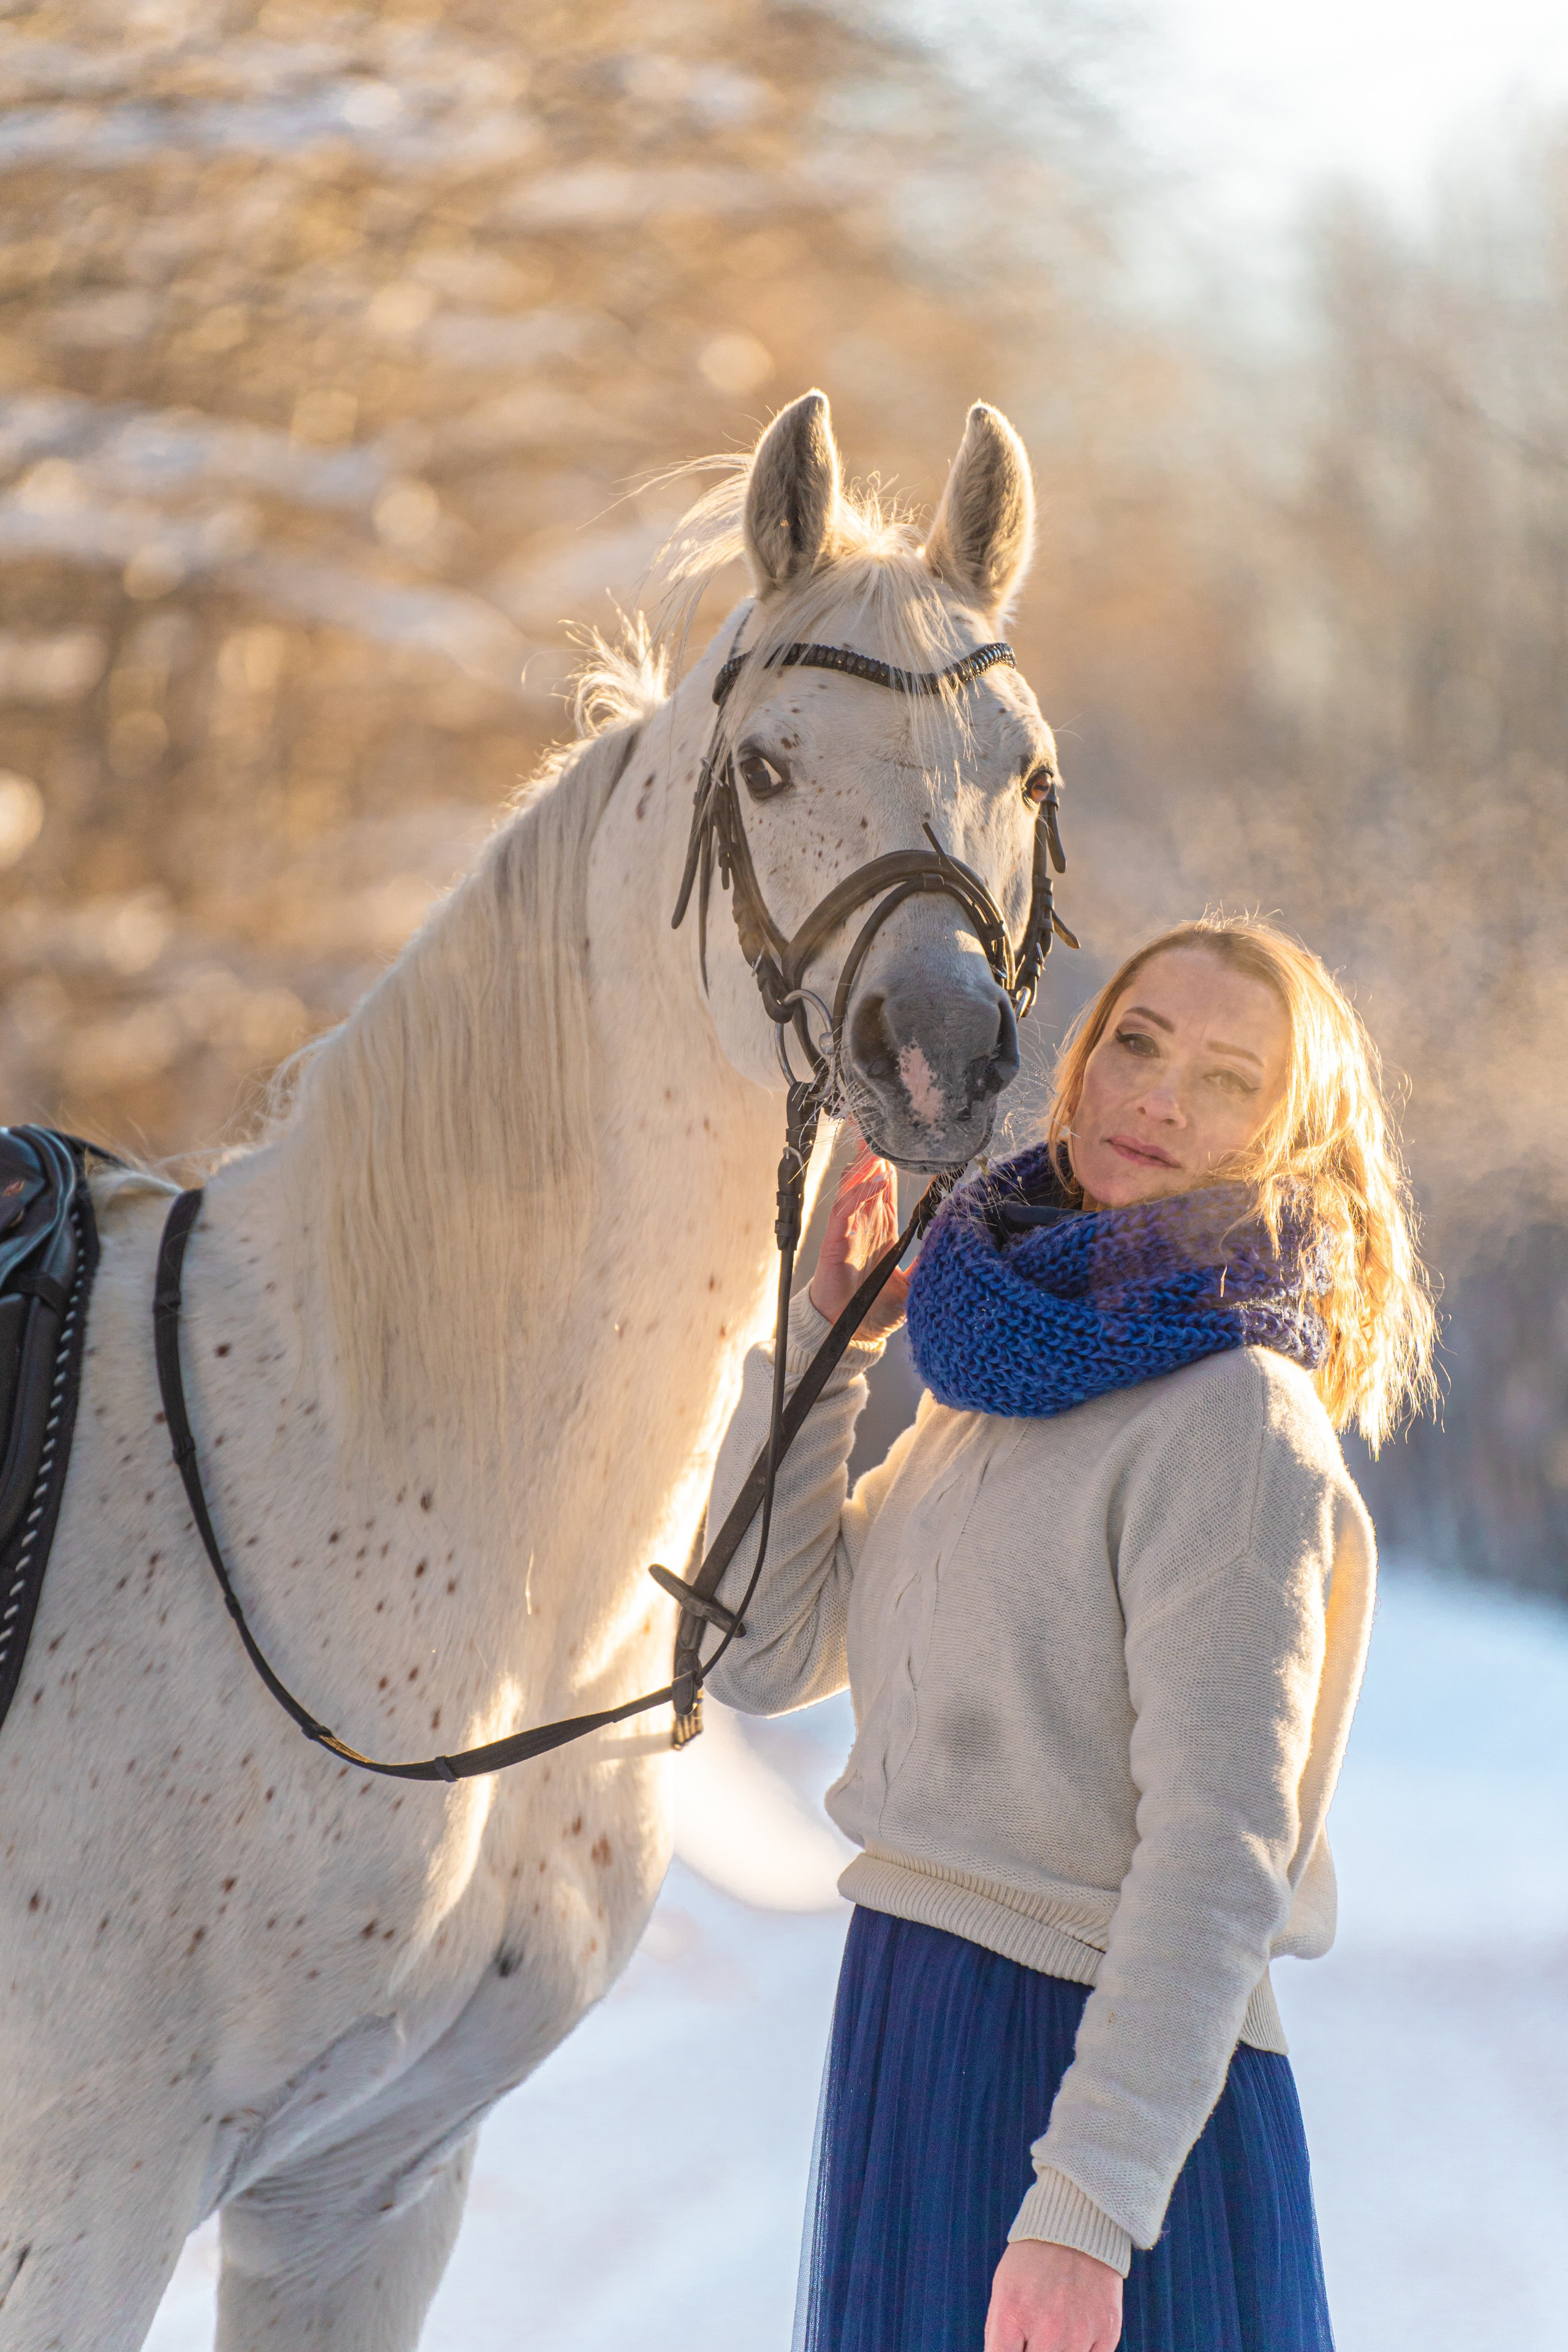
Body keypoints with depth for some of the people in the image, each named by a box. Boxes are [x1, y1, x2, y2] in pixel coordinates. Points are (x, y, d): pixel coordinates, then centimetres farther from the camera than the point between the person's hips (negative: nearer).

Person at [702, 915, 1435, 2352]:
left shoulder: (1235, 1424, -14)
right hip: (905, 2054, 8)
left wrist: (1088, 2214, -25)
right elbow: (762, 1657, 9)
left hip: (1103, 2073, -8)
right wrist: (822, 1336, 3)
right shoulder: (993, 1389, 11)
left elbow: (1219, 1853, -20)